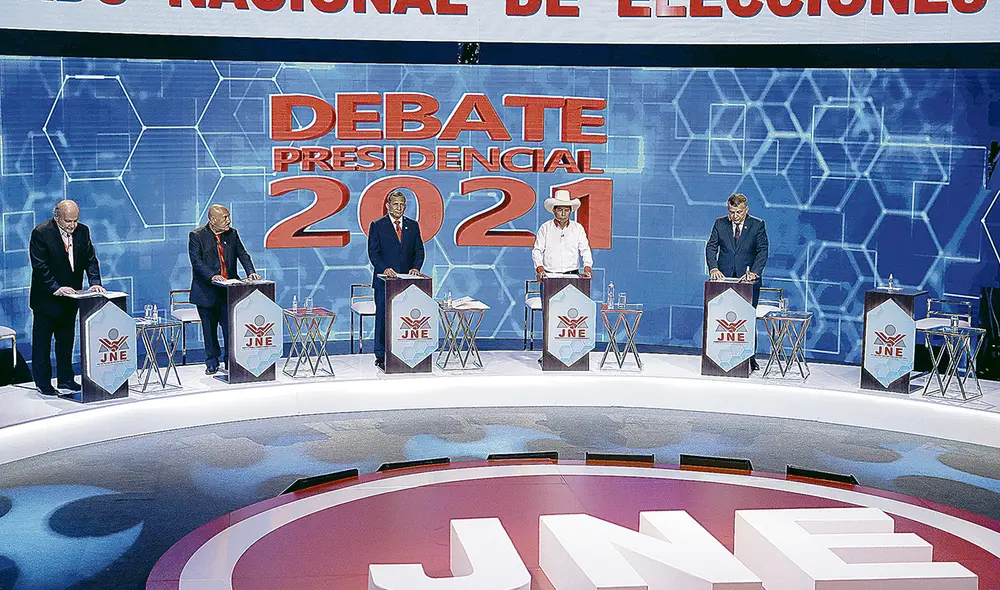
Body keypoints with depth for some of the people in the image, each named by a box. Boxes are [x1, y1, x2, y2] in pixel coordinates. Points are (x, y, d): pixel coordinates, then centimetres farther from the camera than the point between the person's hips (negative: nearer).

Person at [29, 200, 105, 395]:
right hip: (46, 298, -5)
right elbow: (40, 267, -20)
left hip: (70, 297, 5)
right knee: (42, 341, 2)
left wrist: (95, 282, -15)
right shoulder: (41, 233, -15)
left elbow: (90, 259, 1)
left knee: (66, 339, 14)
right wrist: (55, 288, -29)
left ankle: (65, 379, 24)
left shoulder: (82, 231, 1)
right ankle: (43, 382, 11)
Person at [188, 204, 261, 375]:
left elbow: (242, 254, 5)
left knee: (230, 326, -2)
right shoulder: (196, 236, -6)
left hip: (229, 290, 2)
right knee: (209, 329, 8)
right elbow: (196, 261, -15)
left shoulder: (232, 234, 8)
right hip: (207, 291, -2)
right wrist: (212, 276, -29)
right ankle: (212, 363, 21)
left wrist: (250, 271, -13)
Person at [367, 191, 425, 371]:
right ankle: (381, 356, 5)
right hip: (384, 281, -3)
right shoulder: (377, 225, 2)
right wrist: (384, 269, -18)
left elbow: (419, 250, 10)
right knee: (383, 317, -1)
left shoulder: (413, 226, 12)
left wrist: (416, 268, -8)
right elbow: (373, 252, -4)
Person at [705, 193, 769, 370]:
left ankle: (749, 357, 11)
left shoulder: (757, 225, 0)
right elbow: (711, 247, 2)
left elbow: (763, 251, -4)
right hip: (724, 278, 2)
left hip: (748, 279, -1)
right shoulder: (720, 223, 5)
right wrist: (713, 268, -16)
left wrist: (754, 272, -19)